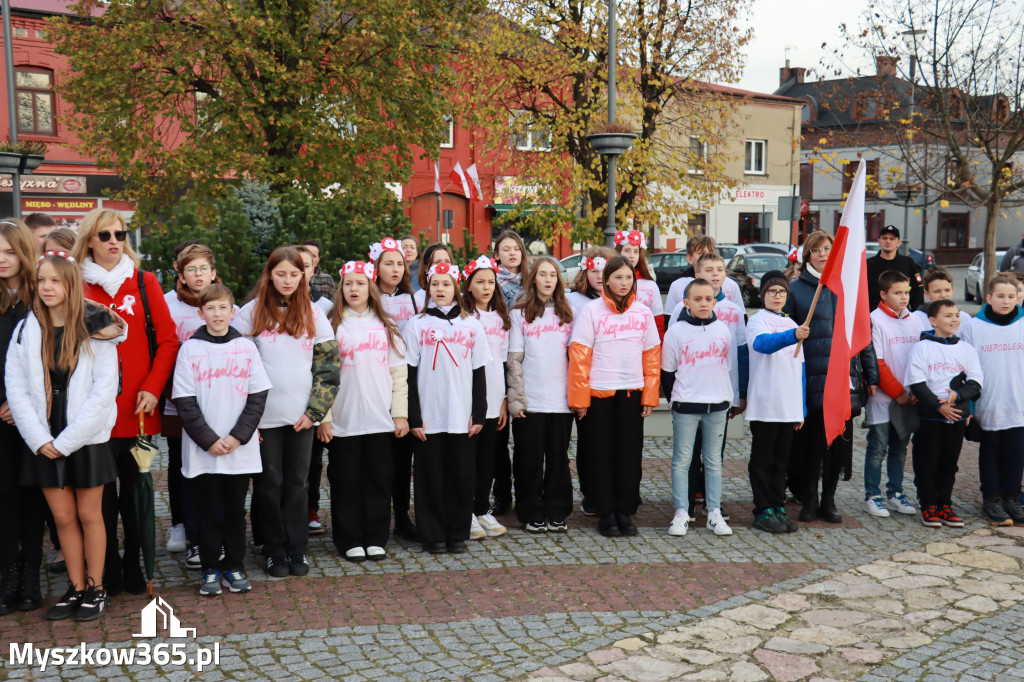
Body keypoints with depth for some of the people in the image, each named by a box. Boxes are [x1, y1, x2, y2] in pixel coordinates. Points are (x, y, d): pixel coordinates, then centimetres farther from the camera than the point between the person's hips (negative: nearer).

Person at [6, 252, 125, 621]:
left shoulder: (96, 331, -6)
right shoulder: (26, 330, 3)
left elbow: (104, 390, -11)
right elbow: (16, 388, 0)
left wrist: (67, 440, -13)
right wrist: (39, 439, -9)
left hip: (86, 439, -3)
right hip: (44, 442, 3)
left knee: (89, 514, 5)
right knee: (63, 516, 8)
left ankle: (96, 588, 18)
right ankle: (75, 588, 21)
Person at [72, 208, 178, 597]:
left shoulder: (144, 283, 5)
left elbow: (167, 340, 1)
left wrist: (152, 388, -8)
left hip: (138, 410, 0)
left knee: (135, 491, 7)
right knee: (102, 495, 6)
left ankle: (135, 572, 18)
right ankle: (108, 576, 17)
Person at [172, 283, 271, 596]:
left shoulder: (246, 347, 4)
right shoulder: (190, 349, 0)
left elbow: (258, 396, 1)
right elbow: (185, 402, -4)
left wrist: (238, 436, -9)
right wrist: (209, 440, -11)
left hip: (241, 450, 1)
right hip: (202, 450, -1)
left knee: (235, 510, 9)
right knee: (208, 511, 6)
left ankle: (234, 567, 21)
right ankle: (210, 570, 17)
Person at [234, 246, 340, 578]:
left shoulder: (314, 315, 7)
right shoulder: (251, 313, 2)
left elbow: (328, 365, 5)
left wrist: (315, 411, -4)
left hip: (301, 417, 1)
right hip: (264, 416, -1)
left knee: (297, 484, 7)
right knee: (269, 485, 5)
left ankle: (297, 550, 16)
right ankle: (274, 551, 16)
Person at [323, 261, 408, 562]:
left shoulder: (386, 326, 10)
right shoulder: (332, 325, 2)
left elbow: (399, 372, 8)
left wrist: (401, 413, 2)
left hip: (381, 420, 2)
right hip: (343, 422, -2)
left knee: (379, 480, 7)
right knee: (346, 482, 5)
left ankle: (376, 539, 18)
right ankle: (349, 541, 16)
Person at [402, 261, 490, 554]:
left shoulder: (472, 326, 8)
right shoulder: (416, 325, 3)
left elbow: (479, 373, 9)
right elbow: (409, 374, 1)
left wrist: (479, 414, 3)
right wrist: (413, 417, -6)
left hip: (462, 417, 1)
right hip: (428, 417, -1)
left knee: (461, 475, 5)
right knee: (430, 475, 3)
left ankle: (458, 533, 16)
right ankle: (433, 535, 14)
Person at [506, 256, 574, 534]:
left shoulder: (567, 313, 11)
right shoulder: (519, 313, 3)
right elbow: (514, 360, -2)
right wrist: (516, 398, -8)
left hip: (561, 399, 2)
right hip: (530, 401, -2)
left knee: (558, 457, 7)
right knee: (530, 459, 3)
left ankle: (557, 512, 18)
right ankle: (532, 514, 14)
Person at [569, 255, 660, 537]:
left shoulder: (643, 312, 7)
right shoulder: (591, 310, -3)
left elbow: (652, 355, 8)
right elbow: (579, 355, -6)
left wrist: (650, 395, 2)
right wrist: (579, 397, -10)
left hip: (632, 392, 3)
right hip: (598, 393, -3)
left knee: (630, 453, 6)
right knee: (602, 453, 3)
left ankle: (626, 511, 17)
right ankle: (606, 512, 14)